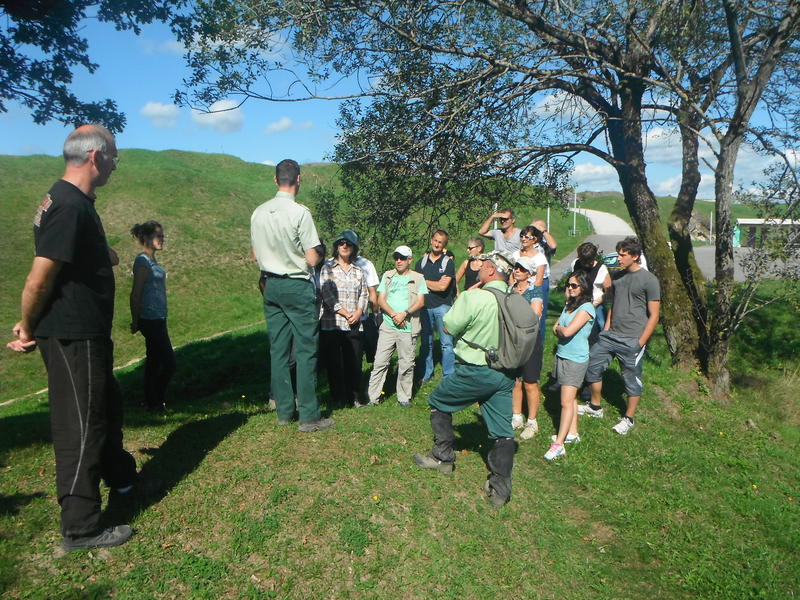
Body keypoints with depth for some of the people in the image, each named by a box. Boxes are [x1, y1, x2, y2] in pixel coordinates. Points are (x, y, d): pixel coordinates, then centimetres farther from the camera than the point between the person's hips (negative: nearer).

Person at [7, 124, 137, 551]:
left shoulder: (72, 201, 11)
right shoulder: (71, 207, -22)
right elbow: (38, 280, -22)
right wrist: (28, 329, -11)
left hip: (86, 334, 10)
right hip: (73, 337, -10)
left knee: (106, 404, 25)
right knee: (80, 426, 0)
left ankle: (119, 475, 48)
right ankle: (79, 529, 14)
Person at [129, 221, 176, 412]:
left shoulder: (151, 260, 13)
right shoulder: (143, 262, -15)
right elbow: (135, 294, -16)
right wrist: (135, 321, -15)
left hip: (157, 319, 10)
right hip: (151, 320, -10)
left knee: (154, 361, 15)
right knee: (169, 362, -6)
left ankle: (151, 401, 24)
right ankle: (154, 402, 5)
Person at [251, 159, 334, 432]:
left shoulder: (258, 213, 4)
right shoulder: (300, 213, -15)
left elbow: (256, 254, 13)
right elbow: (312, 259, -14)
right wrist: (315, 252, 7)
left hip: (271, 286, 6)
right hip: (298, 287, -6)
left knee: (278, 350, 11)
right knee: (306, 351, 0)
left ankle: (284, 411, 21)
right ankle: (309, 417, 5)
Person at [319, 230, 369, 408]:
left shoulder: (359, 271, 15)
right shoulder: (327, 268, 3)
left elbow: (364, 294, 12)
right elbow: (326, 294, -7)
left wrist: (358, 312, -6)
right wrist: (344, 313, -11)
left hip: (354, 325, 3)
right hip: (331, 323, -3)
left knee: (354, 362, 5)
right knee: (334, 363, 2)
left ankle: (355, 397, 17)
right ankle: (339, 398, 13)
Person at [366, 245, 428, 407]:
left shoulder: (418, 278, 6)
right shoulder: (387, 276, 13)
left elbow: (421, 302, -2)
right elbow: (381, 299, 6)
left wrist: (404, 314, -16)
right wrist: (394, 315, -10)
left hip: (408, 328, -2)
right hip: (388, 326, 2)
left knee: (406, 364, 2)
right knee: (380, 362, -1)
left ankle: (404, 398, 15)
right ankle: (372, 398, 6)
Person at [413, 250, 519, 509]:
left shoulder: (473, 298, -18)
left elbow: (450, 326, -8)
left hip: (475, 371, -5)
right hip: (506, 375, 5)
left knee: (438, 401, 19)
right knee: (503, 432, 9)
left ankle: (443, 457, 27)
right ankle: (500, 489, 12)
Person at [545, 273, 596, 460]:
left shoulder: (586, 308, -16)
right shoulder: (569, 305, 11)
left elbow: (567, 332, -23)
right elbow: (556, 330, 11)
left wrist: (559, 328, -4)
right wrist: (559, 329, -9)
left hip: (575, 360, -8)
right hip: (562, 356, 8)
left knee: (566, 402, -7)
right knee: (570, 398, 16)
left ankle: (558, 444, -5)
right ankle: (572, 433, 27)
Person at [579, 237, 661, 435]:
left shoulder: (649, 280, -10)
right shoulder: (618, 277, 10)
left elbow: (654, 316, -9)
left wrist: (641, 342, -13)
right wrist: (606, 329, 11)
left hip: (632, 340, -7)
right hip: (610, 335, 7)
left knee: (632, 379, 5)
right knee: (592, 364, 9)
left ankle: (628, 418, 22)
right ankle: (595, 407, 27)